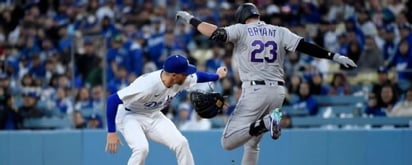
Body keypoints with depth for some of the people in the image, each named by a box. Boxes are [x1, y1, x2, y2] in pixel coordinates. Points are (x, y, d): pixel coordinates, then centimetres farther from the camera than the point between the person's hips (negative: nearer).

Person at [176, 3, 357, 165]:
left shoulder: (241, 30, 1)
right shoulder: (280, 32, 10)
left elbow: (216, 34, -14)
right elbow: (305, 47, 1)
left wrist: (191, 19, -3)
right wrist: (334, 56, 2)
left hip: (254, 91, -5)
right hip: (278, 91, 5)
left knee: (228, 142, -6)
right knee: (251, 143, 20)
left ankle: (265, 123, -25)